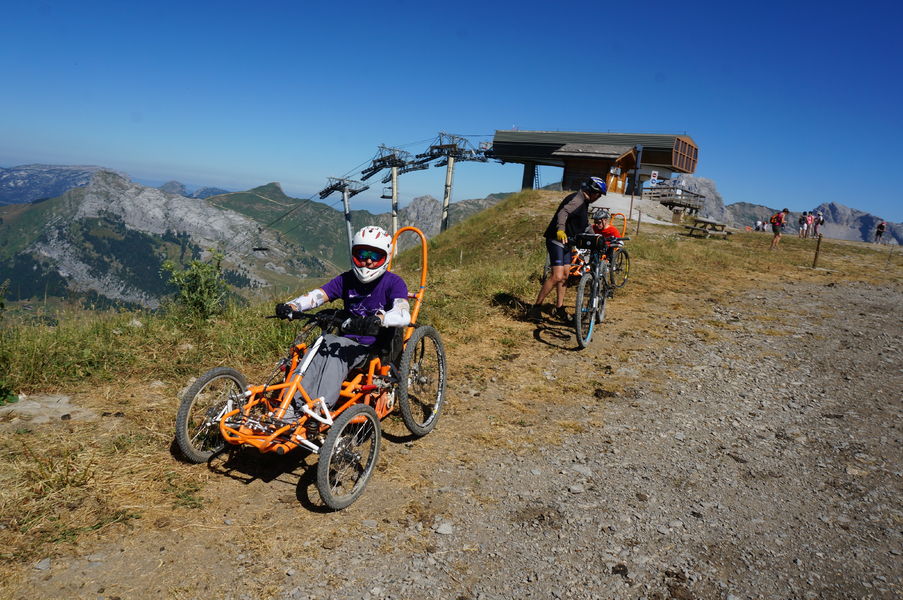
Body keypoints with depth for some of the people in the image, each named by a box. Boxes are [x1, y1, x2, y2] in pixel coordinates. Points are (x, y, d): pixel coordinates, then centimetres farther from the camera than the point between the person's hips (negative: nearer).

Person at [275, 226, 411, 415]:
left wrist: (378, 319, -45)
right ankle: (294, 404, -34)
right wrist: (291, 305, -25)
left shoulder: (393, 282, -6)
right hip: (347, 340, 4)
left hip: (376, 348, -4)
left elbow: (403, 315, -25)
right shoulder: (347, 280, 8)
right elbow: (317, 295, -6)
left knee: (335, 355, -31)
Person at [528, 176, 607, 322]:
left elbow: (585, 225, 31)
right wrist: (560, 230, -51)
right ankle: (536, 307, -10)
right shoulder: (577, 199, -15)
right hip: (556, 240, -11)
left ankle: (560, 308, 22)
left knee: (564, 275, 13)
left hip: (566, 241, 11)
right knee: (557, 276, -17)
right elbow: (563, 213, -34)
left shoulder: (584, 202, 18)